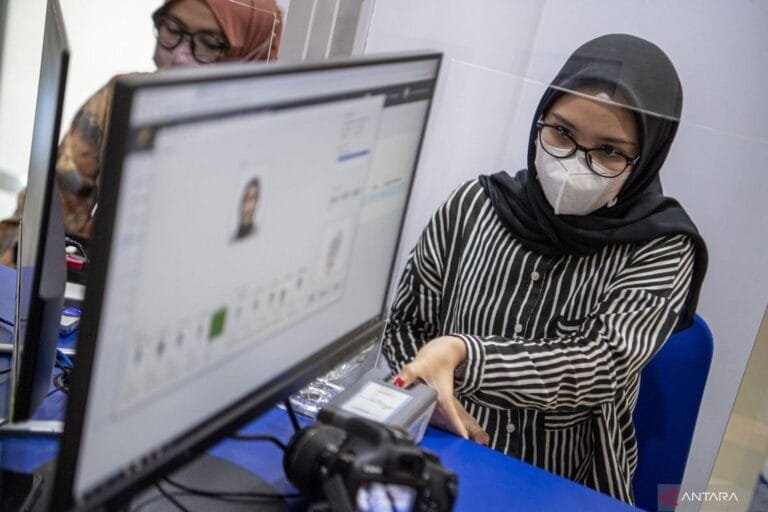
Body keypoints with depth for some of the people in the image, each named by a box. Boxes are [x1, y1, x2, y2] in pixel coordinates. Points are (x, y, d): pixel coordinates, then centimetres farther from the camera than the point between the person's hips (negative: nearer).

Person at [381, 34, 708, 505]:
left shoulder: (661, 250, -7)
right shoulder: (474, 206, -3)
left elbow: (607, 365, -21)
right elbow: (403, 323, 6)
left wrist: (460, 353, -34)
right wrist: (431, 397, -14)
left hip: (565, 487, 1)